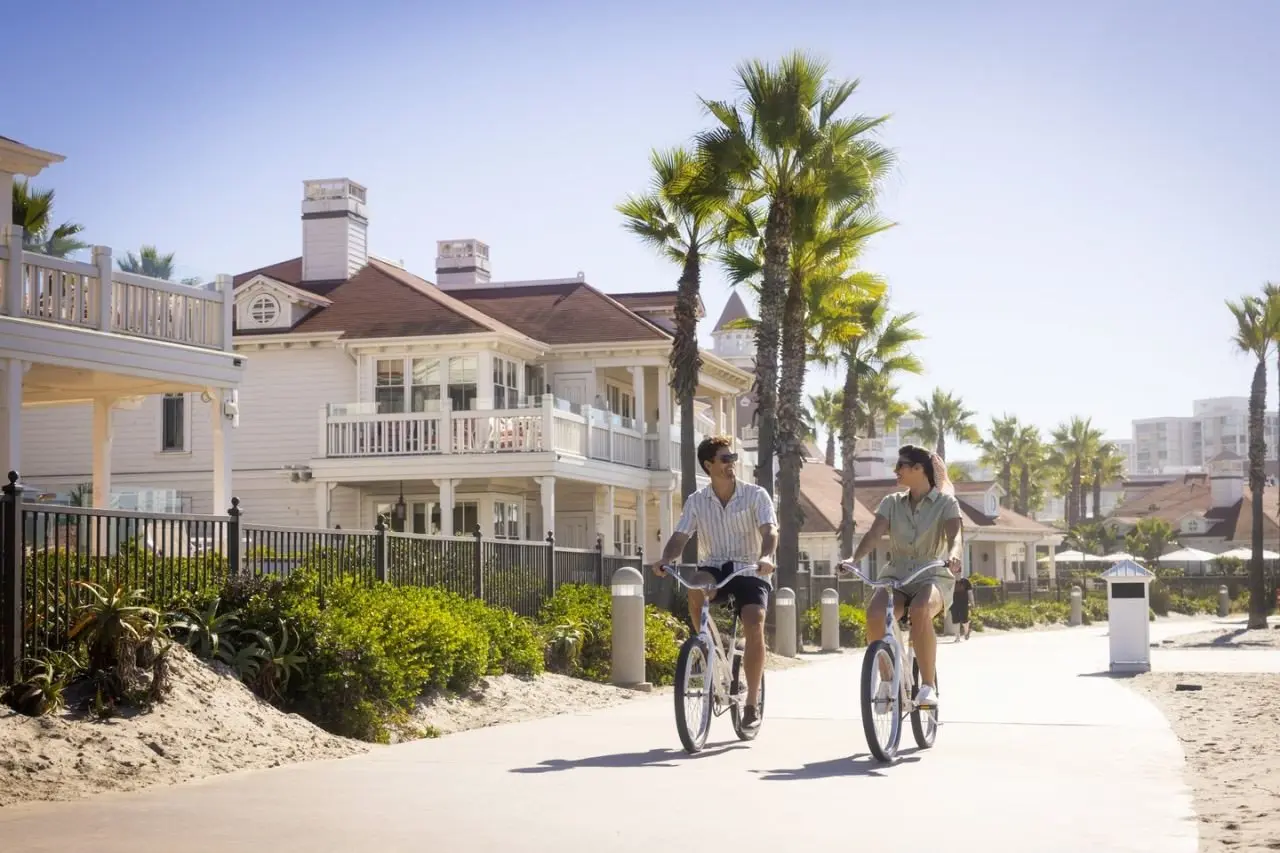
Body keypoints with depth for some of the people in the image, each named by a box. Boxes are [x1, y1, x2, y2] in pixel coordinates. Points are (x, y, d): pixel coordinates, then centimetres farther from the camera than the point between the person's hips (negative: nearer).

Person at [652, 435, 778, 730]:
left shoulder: (755, 495, -4)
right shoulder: (696, 501, 3)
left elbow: (770, 530, -17)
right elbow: (680, 537, -5)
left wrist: (765, 557, -39)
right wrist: (665, 560, -27)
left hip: (749, 571, -2)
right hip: (714, 569, 2)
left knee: (754, 626, -26)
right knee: (695, 585, -34)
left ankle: (752, 702, -14)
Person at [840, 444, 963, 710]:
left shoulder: (946, 503, 1)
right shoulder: (891, 503, 9)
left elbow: (954, 536, -17)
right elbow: (874, 534, -5)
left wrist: (953, 556, -41)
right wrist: (853, 558, -26)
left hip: (933, 576, -3)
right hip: (896, 575, 3)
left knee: (920, 611, -39)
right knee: (874, 614, -31)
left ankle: (928, 685, -26)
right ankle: (886, 680, -10)